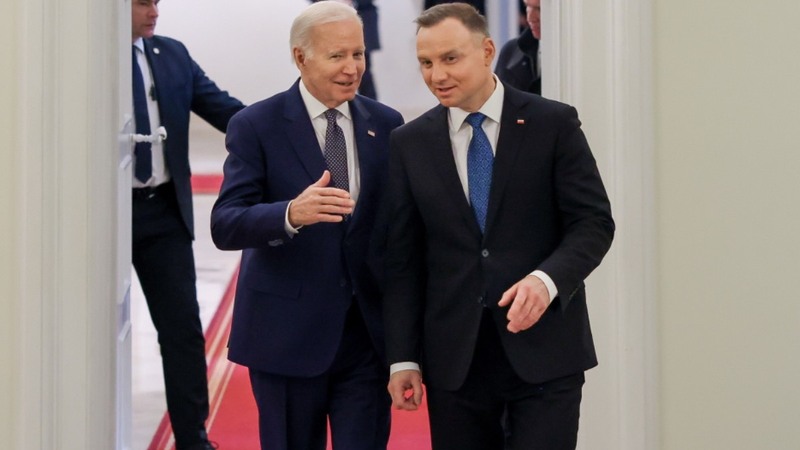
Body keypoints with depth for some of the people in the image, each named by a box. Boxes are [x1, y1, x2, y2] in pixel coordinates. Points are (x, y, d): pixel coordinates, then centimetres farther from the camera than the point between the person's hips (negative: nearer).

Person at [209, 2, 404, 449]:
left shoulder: (386, 124, 5)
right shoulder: (256, 126, -6)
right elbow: (225, 226, -15)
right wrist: (292, 214, -34)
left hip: (369, 331, 2)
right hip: (287, 330, -2)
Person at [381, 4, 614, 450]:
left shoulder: (554, 124, -1)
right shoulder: (409, 144, 6)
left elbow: (594, 222, -2)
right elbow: (403, 259, 6)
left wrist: (547, 279, -21)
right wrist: (403, 357, 1)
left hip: (544, 350, -2)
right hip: (455, 357, 2)